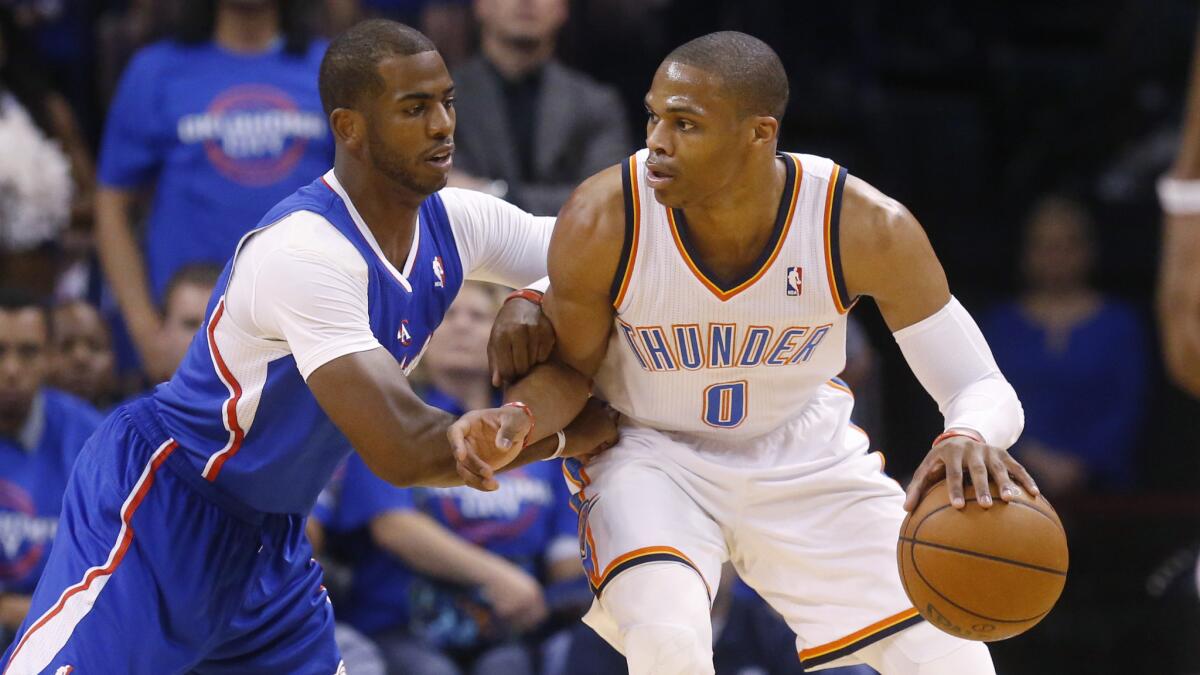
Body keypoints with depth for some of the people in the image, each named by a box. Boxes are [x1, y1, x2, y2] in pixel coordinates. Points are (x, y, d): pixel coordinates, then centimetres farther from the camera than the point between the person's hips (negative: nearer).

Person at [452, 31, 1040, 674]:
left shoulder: (867, 228, -26)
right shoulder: (602, 221, -26)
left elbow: (984, 388, -21)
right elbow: (568, 368, -7)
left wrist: (970, 439, -45)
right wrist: (517, 419, -30)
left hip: (808, 456, 2)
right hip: (651, 452, -2)